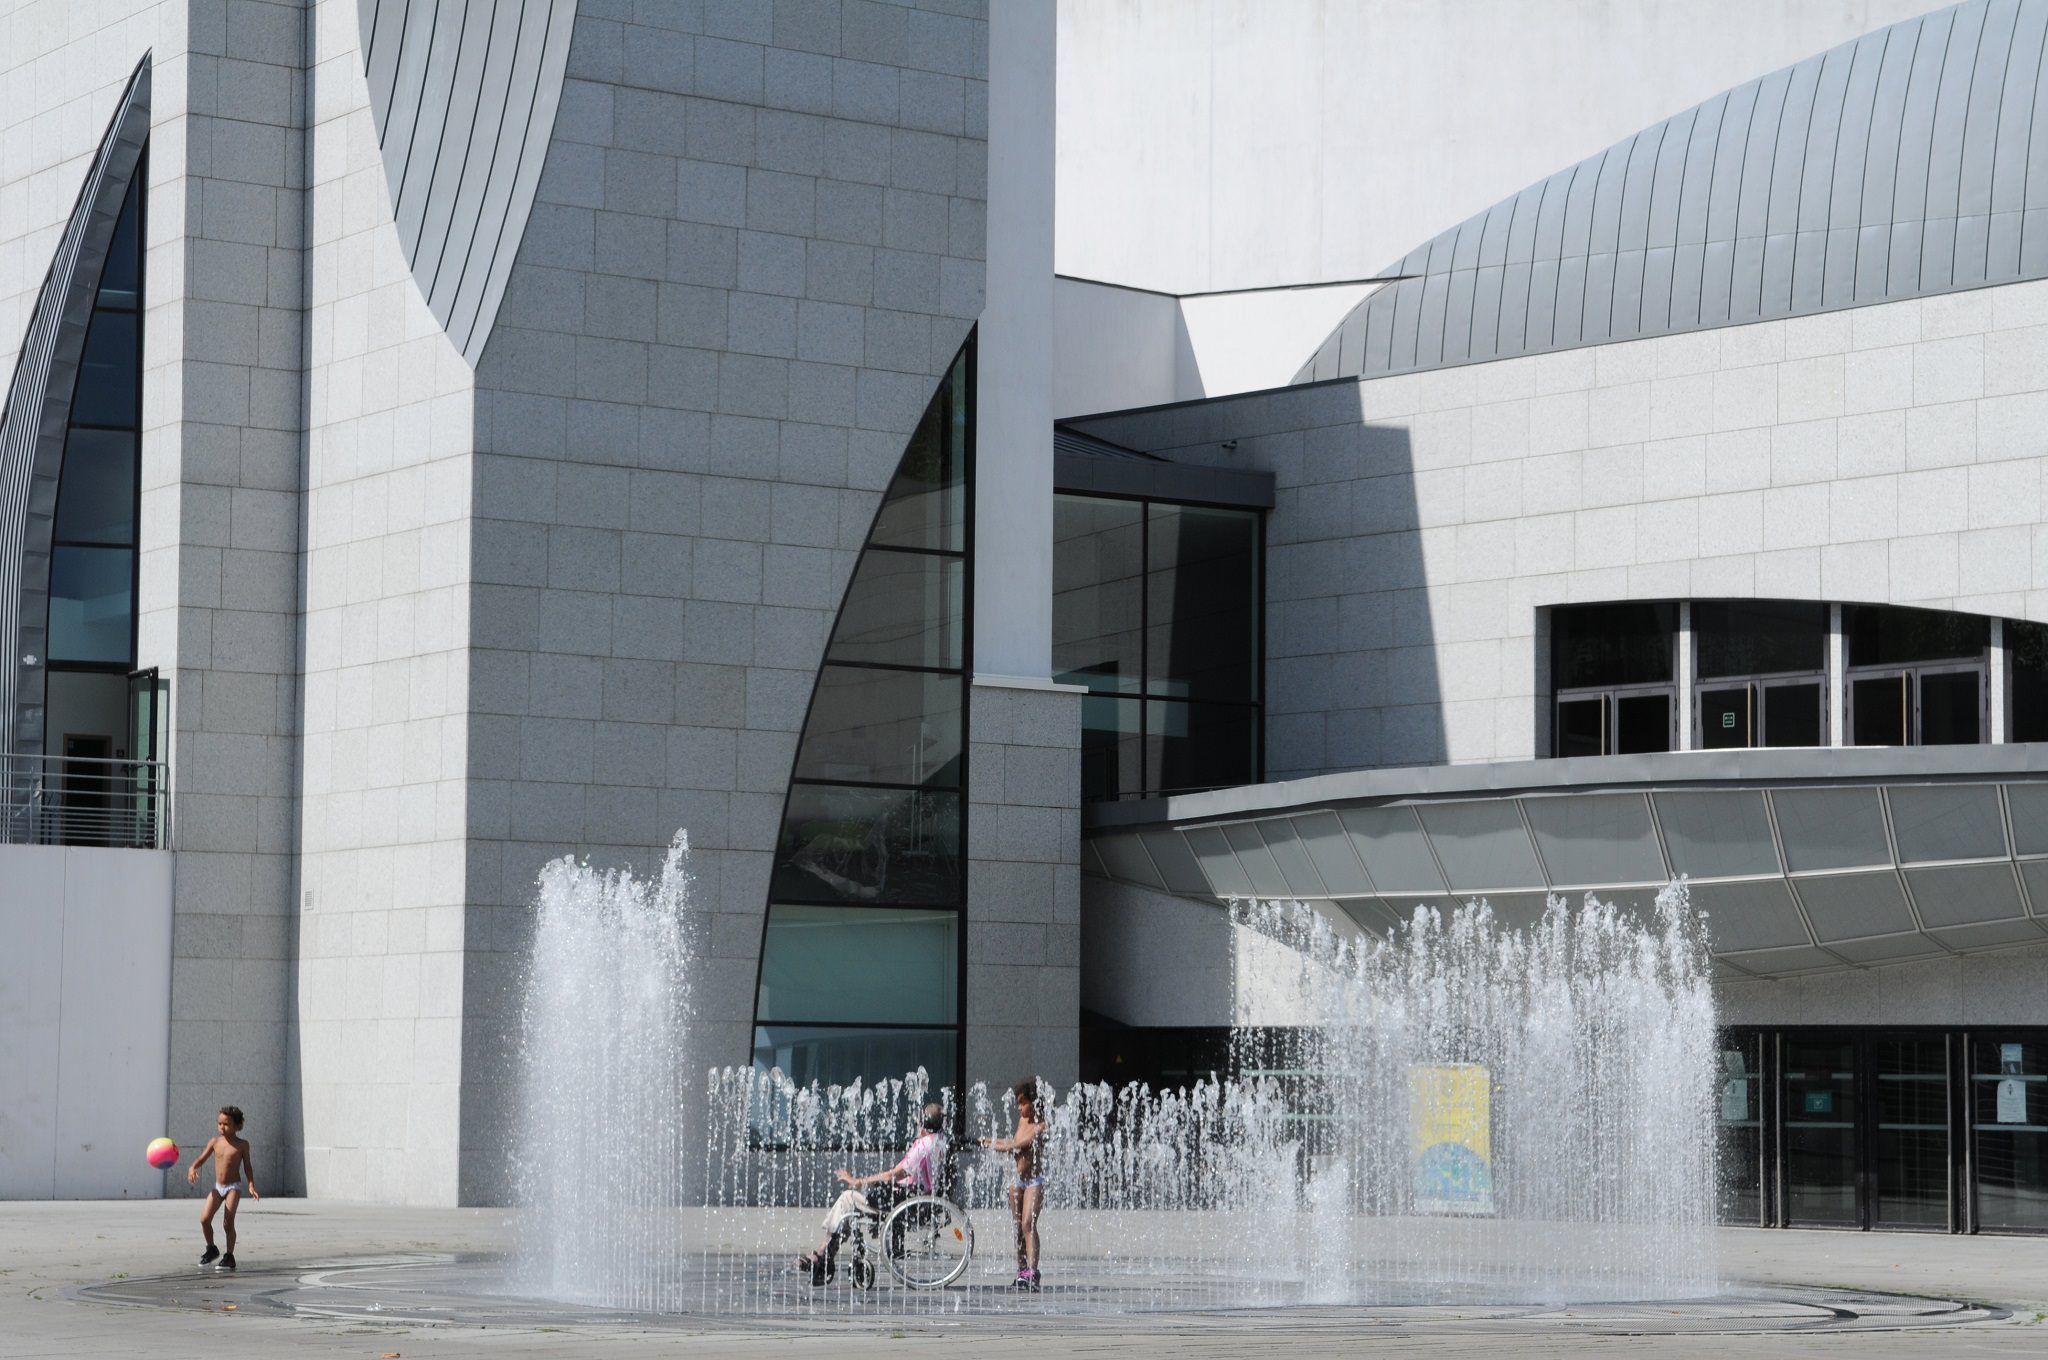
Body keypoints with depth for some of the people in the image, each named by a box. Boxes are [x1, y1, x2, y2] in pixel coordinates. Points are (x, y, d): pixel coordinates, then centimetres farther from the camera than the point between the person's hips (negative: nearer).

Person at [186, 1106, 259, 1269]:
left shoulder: (242, 1144, -4)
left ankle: (229, 1256, 2)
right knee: (204, 1219, -8)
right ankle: (211, 1249, 14)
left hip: (234, 1187, -3)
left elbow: (247, 1166, 1)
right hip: (217, 1187, 4)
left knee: (228, 1222, -10)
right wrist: (193, 1168, -19)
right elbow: (202, 1158, 2)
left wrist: (251, 1186, -10)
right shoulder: (215, 1142, 3)